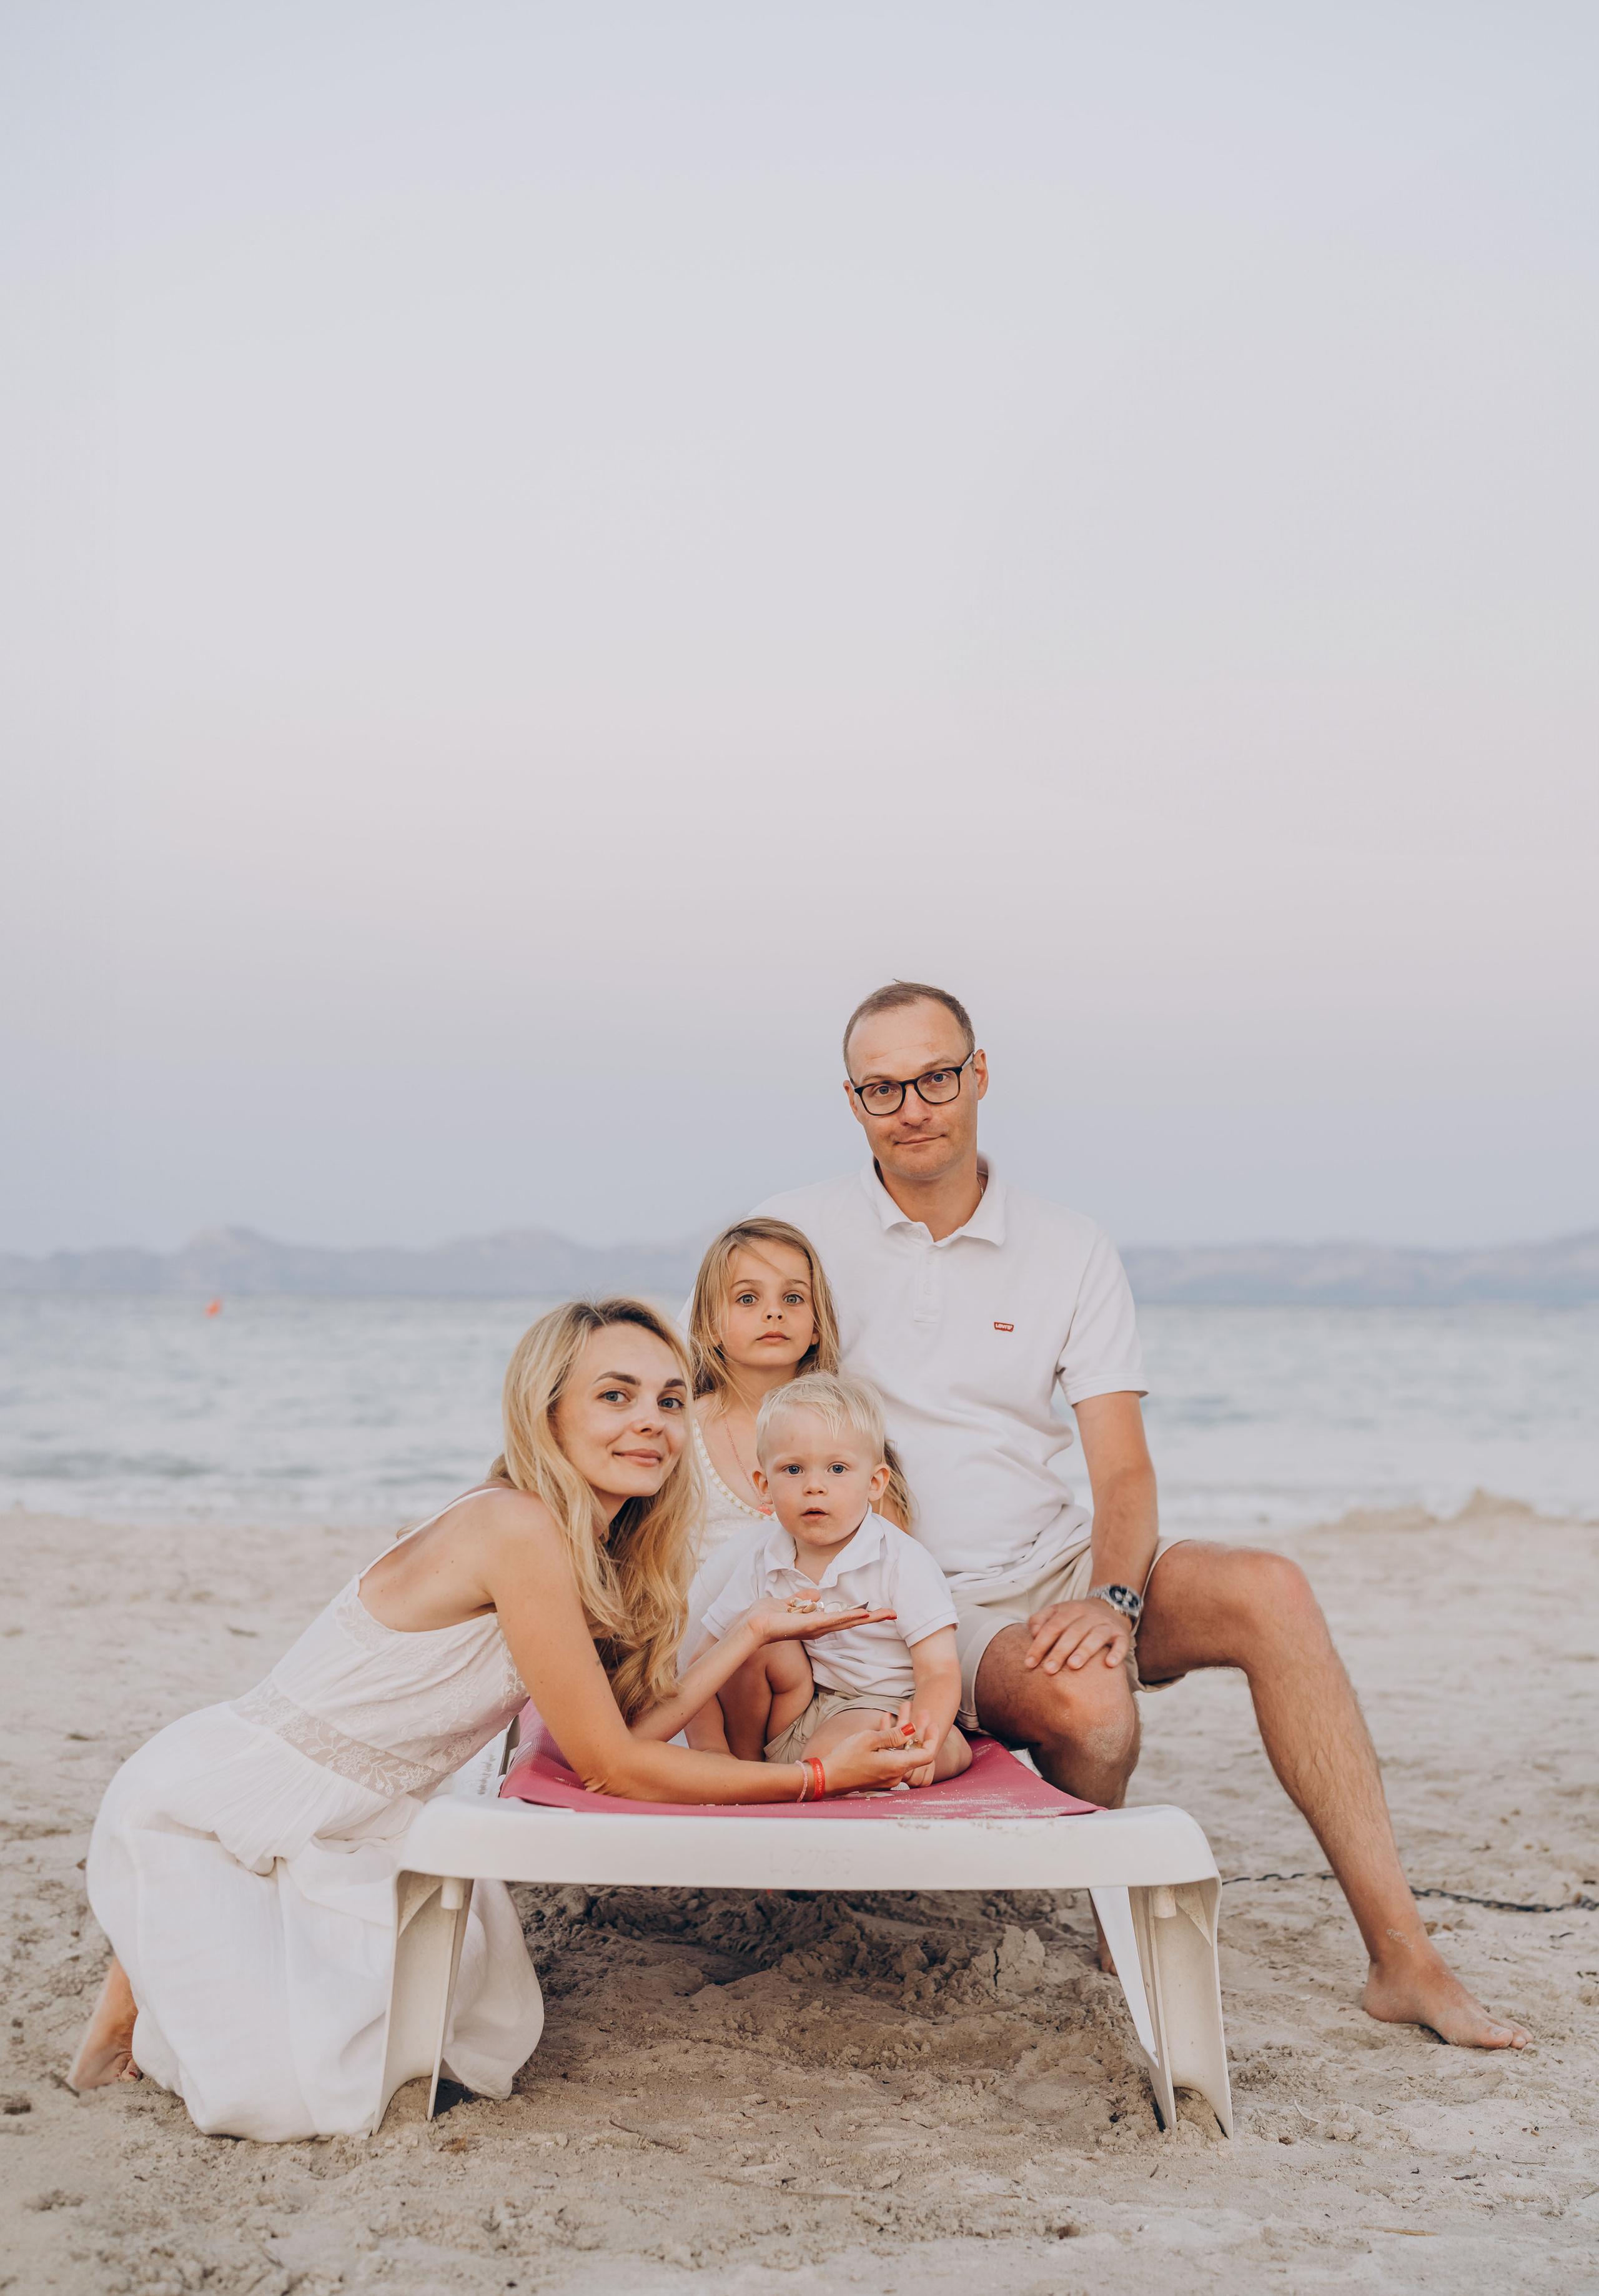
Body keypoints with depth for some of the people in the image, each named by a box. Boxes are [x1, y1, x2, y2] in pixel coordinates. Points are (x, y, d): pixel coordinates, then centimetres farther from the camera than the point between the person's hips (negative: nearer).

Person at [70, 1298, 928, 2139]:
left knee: (485, 2043, 3)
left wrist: (753, 1632, 3)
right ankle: (151, 1990, 11)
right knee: (307, 2097, -18)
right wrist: (815, 1777, -16)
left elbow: (628, 1726, -2)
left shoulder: (595, 1554, 3)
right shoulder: (519, 1529, -26)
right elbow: (609, 1766, -20)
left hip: (339, 1833, 9)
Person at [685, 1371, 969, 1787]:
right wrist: (710, 1748, -18)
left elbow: (940, 1674, -18)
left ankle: (951, 1749, -12)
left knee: (828, 1759, -36)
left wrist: (925, 1738, -40)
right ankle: (745, 1763, -1)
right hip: (785, 1725, 6)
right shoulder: (763, 1566, -2)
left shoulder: (902, 1562, -13)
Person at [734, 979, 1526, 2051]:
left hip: (1058, 1567, 3)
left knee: (1268, 1590, -25)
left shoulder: (1071, 1250, 5)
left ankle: (1402, 1953, -21)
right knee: (1089, 1701, -33)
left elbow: (1123, 1468, -1)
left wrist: (1113, 1599, -21)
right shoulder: (796, 1235, 0)